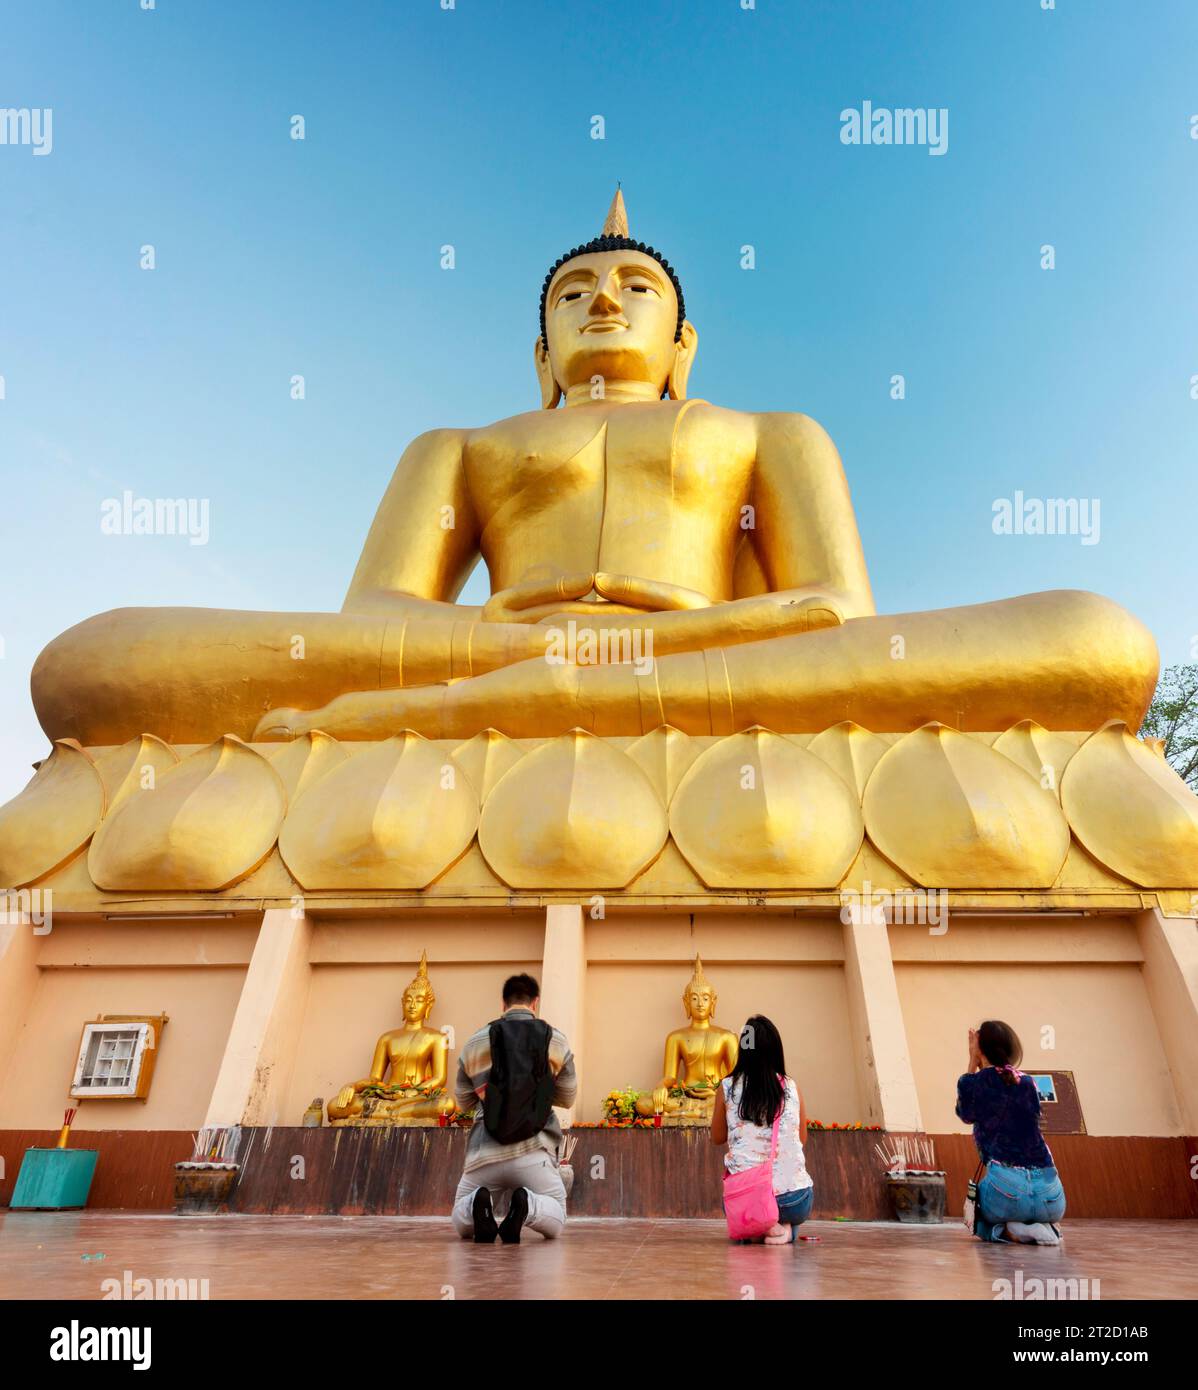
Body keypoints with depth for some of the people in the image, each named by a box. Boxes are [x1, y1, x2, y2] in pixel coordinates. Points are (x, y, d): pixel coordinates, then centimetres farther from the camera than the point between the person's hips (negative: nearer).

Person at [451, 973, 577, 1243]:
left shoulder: (474, 1043, 7)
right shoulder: (556, 1040, 2)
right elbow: (568, 1098, 13)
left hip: (485, 1151, 2)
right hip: (533, 1151, -1)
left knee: (461, 1224, 22)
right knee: (554, 1220, 18)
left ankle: (479, 1204, -13)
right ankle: (526, 1206, -15)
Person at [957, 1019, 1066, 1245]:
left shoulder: (972, 1082, -1)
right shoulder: (1028, 1082, 8)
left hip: (1006, 1189, -4)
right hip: (1051, 1194, 4)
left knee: (980, 1222, 31)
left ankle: (1008, 1231, 1)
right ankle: (1044, 1227, 8)